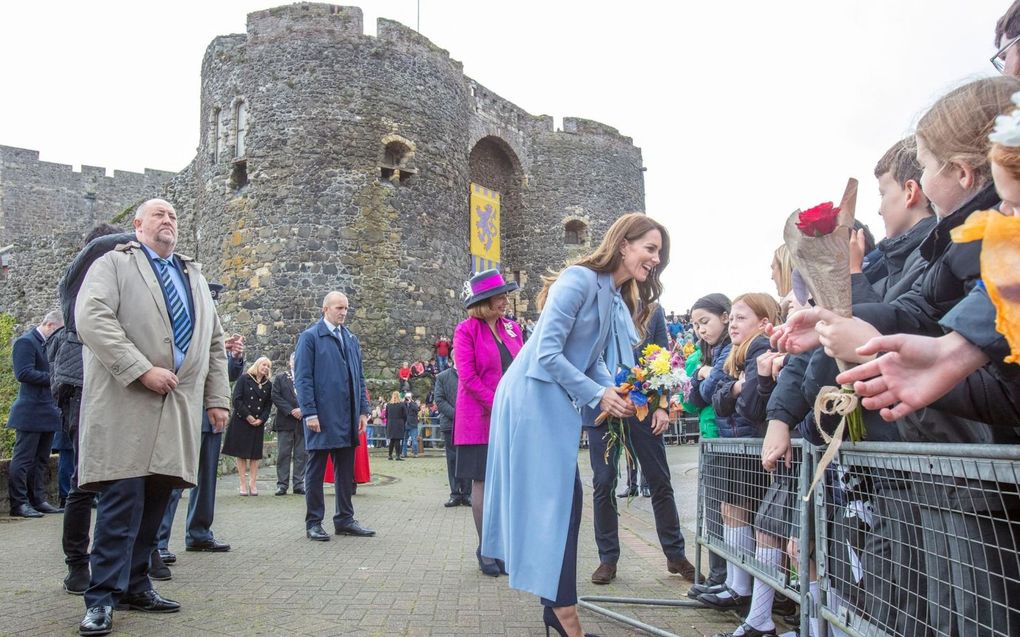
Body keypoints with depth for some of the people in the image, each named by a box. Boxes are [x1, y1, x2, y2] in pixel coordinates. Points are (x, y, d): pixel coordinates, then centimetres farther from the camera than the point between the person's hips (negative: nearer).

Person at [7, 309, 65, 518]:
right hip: (31, 413, -9)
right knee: (23, 459, -3)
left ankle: (38, 500, 19)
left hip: (48, 412, 9)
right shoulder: (26, 342, -9)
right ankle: (19, 503, 2)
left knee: (41, 460, 12)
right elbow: (23, 373, -19)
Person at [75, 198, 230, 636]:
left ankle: (135, 585, 16)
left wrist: (217, 397, 13)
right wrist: (141, 370, -18)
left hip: (180, 405, 5)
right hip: (125, 402, -5)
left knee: (156, 499, 5)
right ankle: (102, 598, 0)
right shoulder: (114, 263, 6)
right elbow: (92, 318, -11)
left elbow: (213, 340, 22)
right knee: (123, 497, -9)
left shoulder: (194, 276, 24)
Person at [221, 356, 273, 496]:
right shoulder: (244, 379, -2)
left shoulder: (269, 385, 9)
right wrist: (247, 416, -13)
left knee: (255, 453, 3)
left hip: (258, 423, 3)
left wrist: (261, 419, -8)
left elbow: (269, 405, 7)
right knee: (241, 452, -1)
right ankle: (243, 483, 3)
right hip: (241, 421, -3)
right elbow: (237, 399, -8)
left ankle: (252, 483, 6)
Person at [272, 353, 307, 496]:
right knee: (284, 454, -1)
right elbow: (276, 397, 0)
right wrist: (291, 411, -10)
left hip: (303, 421, 1)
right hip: (285, 421, -1)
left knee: (301, 455, 1)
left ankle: (299, 484, 5)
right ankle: (282, 485, 3)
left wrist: (302, 409, -11)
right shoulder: (280, 378, 10)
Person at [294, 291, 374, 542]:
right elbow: (302, 378, -8)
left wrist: (363, 410, 9)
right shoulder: (310, 337, -2)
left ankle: (344, 519, 19)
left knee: (346, 470, 10)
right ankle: (314, 523, 13)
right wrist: (309, 413, -15)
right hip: (322, 417, -6)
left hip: (348, 418, 6)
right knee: (316, 471, 4)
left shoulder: (351, 339, 15)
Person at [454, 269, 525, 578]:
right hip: (481, 419, -4)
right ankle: (486, 549, 12)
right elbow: (467, 376, -11)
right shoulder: (466, 330, -5)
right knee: (482, 482, 2)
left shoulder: (513, 328, 11)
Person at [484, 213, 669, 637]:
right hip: (534, 396, -9)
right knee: (553, 499, -8)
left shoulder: (619, 300, 13)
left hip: (557, 403, 10)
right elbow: (547, 353, -20)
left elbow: (593, 363, 12)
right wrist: (598, 396, -18)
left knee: (562, 497, 10)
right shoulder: (580, 280, -15)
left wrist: (624, 394, -5)